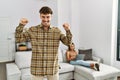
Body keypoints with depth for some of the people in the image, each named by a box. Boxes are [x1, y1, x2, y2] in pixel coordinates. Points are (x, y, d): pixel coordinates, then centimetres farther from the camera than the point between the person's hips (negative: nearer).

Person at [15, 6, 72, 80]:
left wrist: (68, 30, -22)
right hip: (37, 68, -1)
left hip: (53, 68, 1)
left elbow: (67, 42, -4)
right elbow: (18, 39, -1)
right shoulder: (32, 30, -2)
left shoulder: (57, 31, 0)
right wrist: (21, 25, -15)